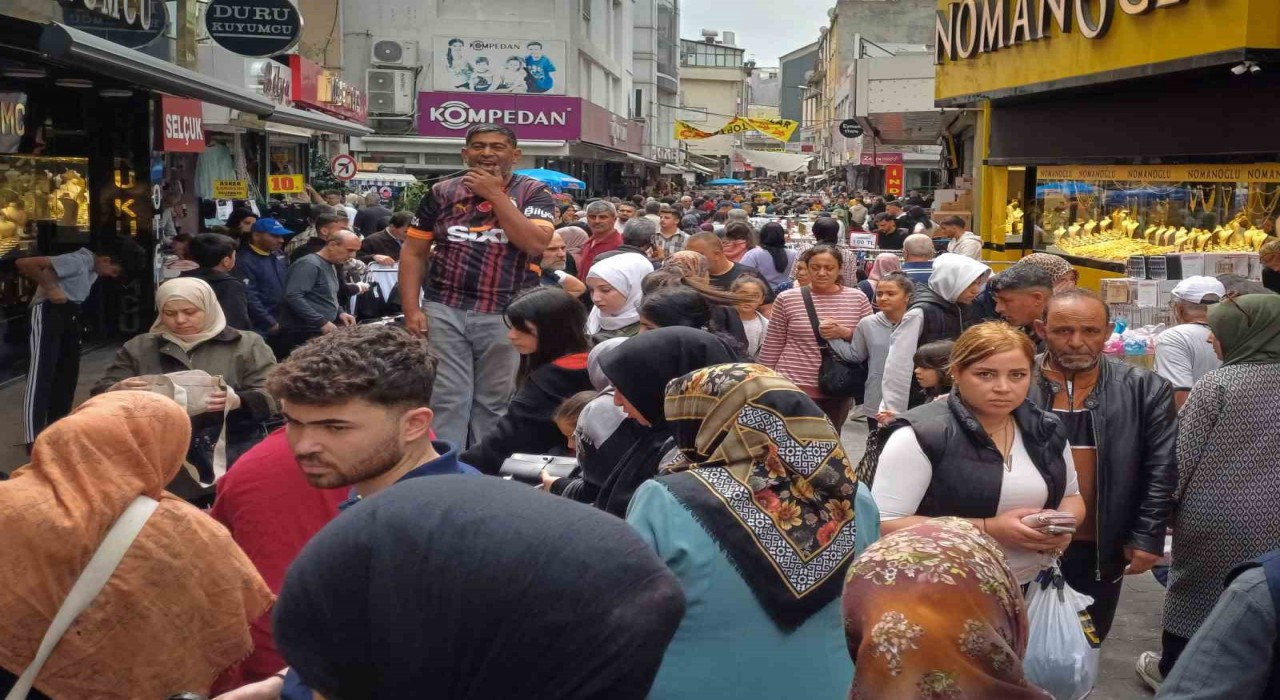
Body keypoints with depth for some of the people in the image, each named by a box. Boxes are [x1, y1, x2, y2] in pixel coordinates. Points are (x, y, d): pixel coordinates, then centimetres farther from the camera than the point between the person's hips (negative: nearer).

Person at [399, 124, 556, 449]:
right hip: (445, 311, 1)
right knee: (447, 401, -1)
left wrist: (495, 194, -10)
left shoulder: (534, 193, 3)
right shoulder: (442, 192, 8)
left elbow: (535, 243, -15)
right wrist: (411, 309, -2)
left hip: (506, 315, -1)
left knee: (494, 403, 7)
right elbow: (413, 253, 9)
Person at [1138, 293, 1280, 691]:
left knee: (1195, 593, 14)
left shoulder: (1218, 383, -16)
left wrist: (1167, 506, 2)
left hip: (1215, 517, -3)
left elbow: (1183, 456, -12)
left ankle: (1173, 672, 30)